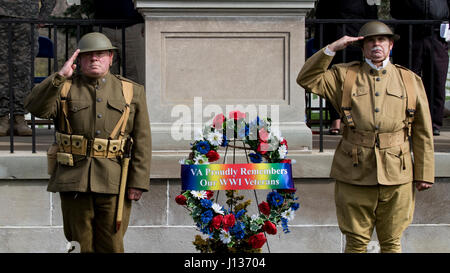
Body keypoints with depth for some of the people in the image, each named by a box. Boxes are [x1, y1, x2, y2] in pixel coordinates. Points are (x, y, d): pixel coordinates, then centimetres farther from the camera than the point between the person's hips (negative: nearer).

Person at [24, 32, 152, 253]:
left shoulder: (132, 92, 9)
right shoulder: (64, 88, 10)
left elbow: (142, 142, 4)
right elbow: (36, 108, -10)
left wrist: (138, 182, -4)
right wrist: (59, 77, -18)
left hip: (113, 183, 0)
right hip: (73, 182, 0)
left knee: (111, 247, 3)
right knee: (79, 246, 5)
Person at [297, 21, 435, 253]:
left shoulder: (410, 81, 9)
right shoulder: (345, 76, 9)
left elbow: (423, 133, 8)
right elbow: (306, 79, -1)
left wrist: (424, 173, 5)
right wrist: (332, 48, -6)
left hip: (396, 175, 1)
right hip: (355, 174, 0)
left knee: (391, 243, 8)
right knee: (356, 242, 4)